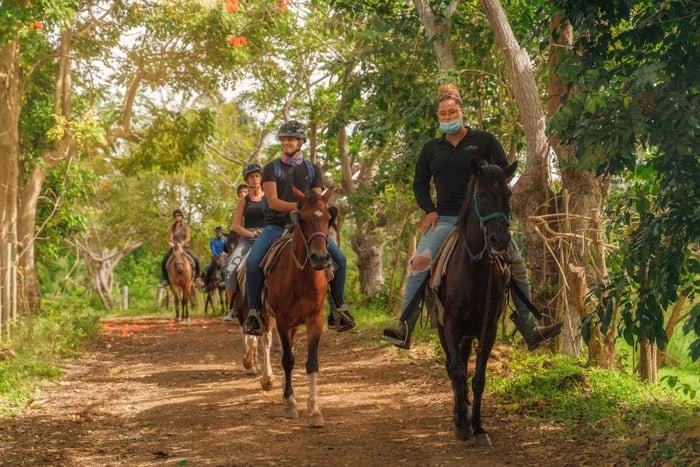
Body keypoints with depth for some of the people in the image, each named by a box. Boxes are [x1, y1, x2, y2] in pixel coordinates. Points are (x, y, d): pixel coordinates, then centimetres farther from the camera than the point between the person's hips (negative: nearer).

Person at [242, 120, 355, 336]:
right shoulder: (272, 169, 3)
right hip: (277, 225, -2)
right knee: (253, 261, -26)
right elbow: (273, 202, -9)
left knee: (340, 260, -13)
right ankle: (254, 312, -13)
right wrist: (298, 206, -25)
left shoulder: (313, 170, 11)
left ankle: (338, 310, 2)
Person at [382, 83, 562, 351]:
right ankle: (404, 329, -21)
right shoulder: (432, 149, 12)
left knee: (516, 262, -13)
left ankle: (530, 331, -3)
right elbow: (420, 183, 17)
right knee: (420, 262, -23)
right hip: (445, 218, 1)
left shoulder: (484, 141, 5)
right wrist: (429, 210, 1)